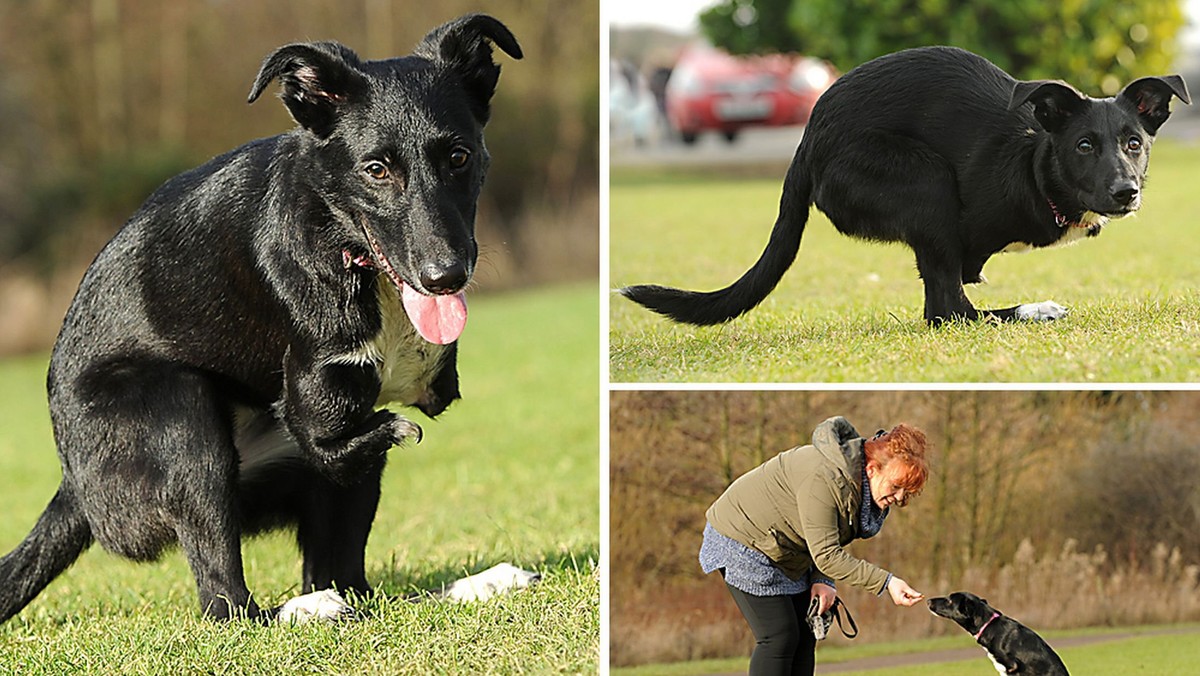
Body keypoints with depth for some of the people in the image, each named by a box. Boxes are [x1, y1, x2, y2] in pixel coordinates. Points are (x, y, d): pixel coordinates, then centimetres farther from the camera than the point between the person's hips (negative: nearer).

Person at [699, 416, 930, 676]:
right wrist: (886, 582, -37)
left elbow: (830, 540, 6)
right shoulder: (823, 478, -35)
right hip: (743, 537, -9)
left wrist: (823, 581, -11)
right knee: (779, 637, -14)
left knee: (805, 635, 5)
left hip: (787, 554, 9)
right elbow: (826, 555, -34)